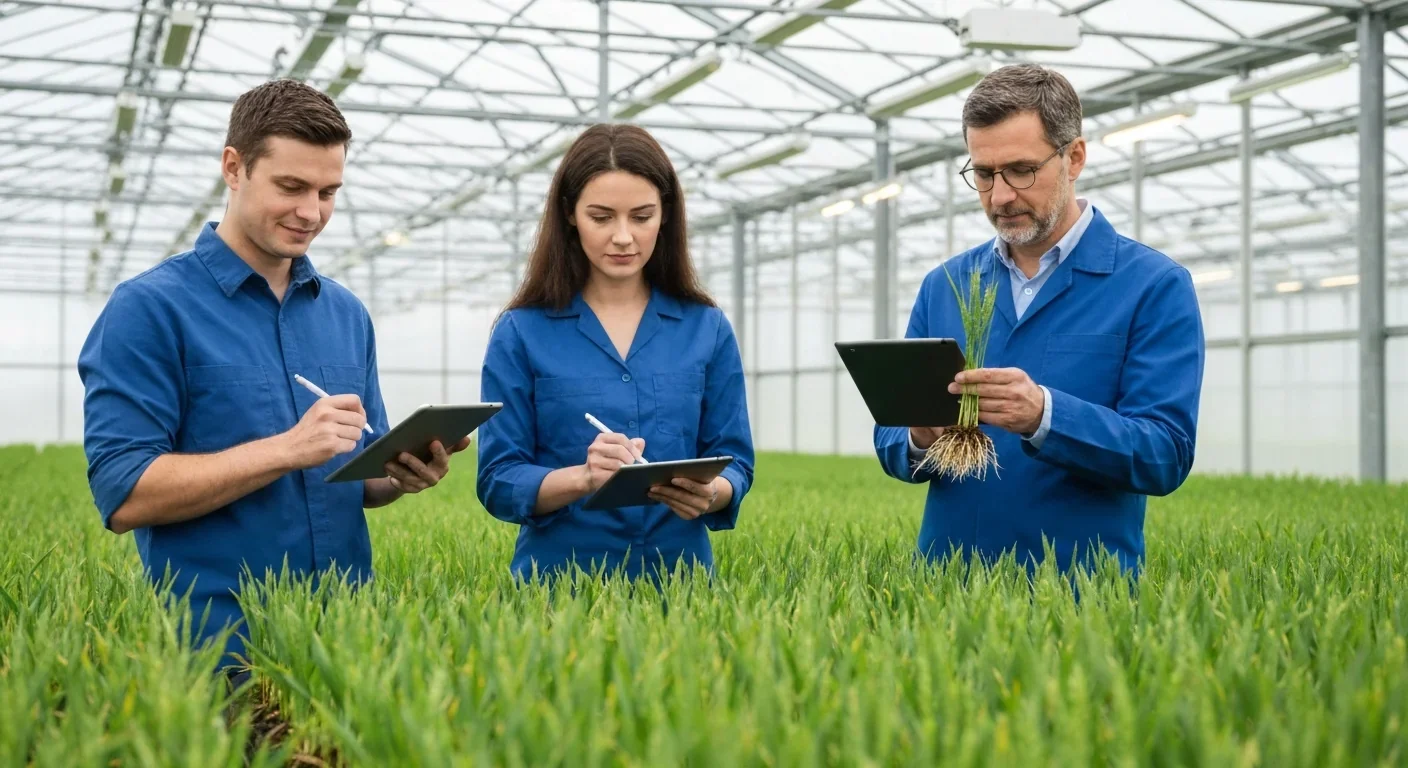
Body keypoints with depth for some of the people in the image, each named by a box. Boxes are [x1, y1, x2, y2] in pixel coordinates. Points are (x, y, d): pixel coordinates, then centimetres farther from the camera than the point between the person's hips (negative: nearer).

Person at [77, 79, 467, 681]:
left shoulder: (347, 313, 10)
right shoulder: (150, 308, -8)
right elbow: (122, 493, -15)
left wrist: (402, 473, -6)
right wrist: (286, 449, -22)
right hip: (216, 645, -5)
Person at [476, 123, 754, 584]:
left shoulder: (708, 329, 6)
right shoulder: (521, 332, 2)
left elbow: (733, 463, 7)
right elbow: (498, 480, -2)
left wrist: (708, 492, -14)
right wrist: (584, 478, -19)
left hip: (678, 579, 2)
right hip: (558, 583, -2)